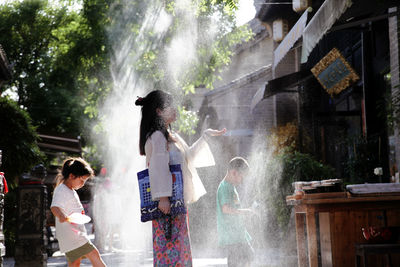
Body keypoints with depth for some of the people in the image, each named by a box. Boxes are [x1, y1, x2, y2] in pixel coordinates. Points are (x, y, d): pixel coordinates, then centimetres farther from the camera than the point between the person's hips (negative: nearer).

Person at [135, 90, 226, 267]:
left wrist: (207, 136, 35)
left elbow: (188, 156, 32)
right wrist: (163, 197, -28)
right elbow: (158, 166, -21)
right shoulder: (157, 136, -11)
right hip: (167, 204, -10)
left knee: (180, 250, 12)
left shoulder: (170, 136, 19)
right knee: (170, 249, -10)